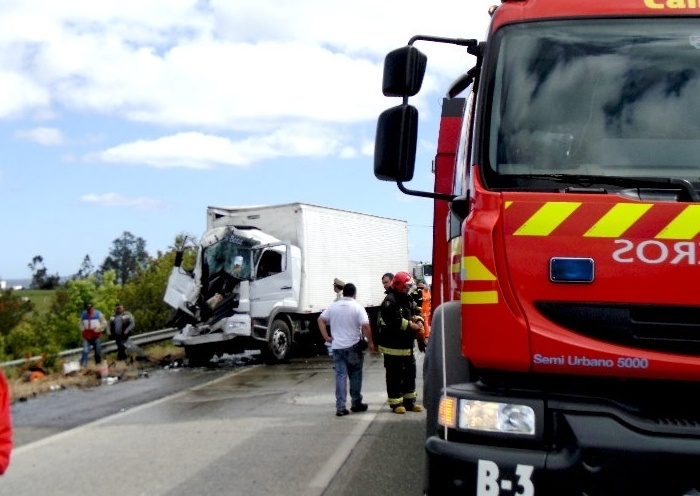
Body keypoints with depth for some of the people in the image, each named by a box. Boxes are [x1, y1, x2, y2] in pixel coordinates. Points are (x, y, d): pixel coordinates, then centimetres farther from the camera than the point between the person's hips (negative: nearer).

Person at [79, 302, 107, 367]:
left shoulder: (98, 314, -4)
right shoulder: (83, 314, 3)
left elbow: (104, 323, -1)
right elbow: (81, 324, 15)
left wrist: (98, 328, -14)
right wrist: (82, 330, -1)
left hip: (96, 336, -1)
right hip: (87, 336, 1)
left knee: (98, 351, 6)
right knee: (85, 351, -11)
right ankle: (82, 366, -14)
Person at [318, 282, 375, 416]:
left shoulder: (333, 306, 5)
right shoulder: (357, 307, -7)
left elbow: (321, 320, 1)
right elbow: (365, 326, -17)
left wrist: (326, 337, 1)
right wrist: (370, 342, -7)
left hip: (337, 346, 3)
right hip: (353, 346, -3)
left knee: (340, 376, 2)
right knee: (355, 375, 11)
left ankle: (340, 407, -2)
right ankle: (356, 403, 18)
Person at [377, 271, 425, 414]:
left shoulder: (408, 299, 12)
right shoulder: (390, 301, -17)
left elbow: (414, 313, 21)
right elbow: (393, 321, -27)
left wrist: (418, 321, -2)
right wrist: (410, 325, -21)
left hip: (406, 344, 9)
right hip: (392, 345, -9)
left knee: (410, 372, 15)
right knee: (394, 375, 0)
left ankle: (409, 401, 25)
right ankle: (396, 403, 9)